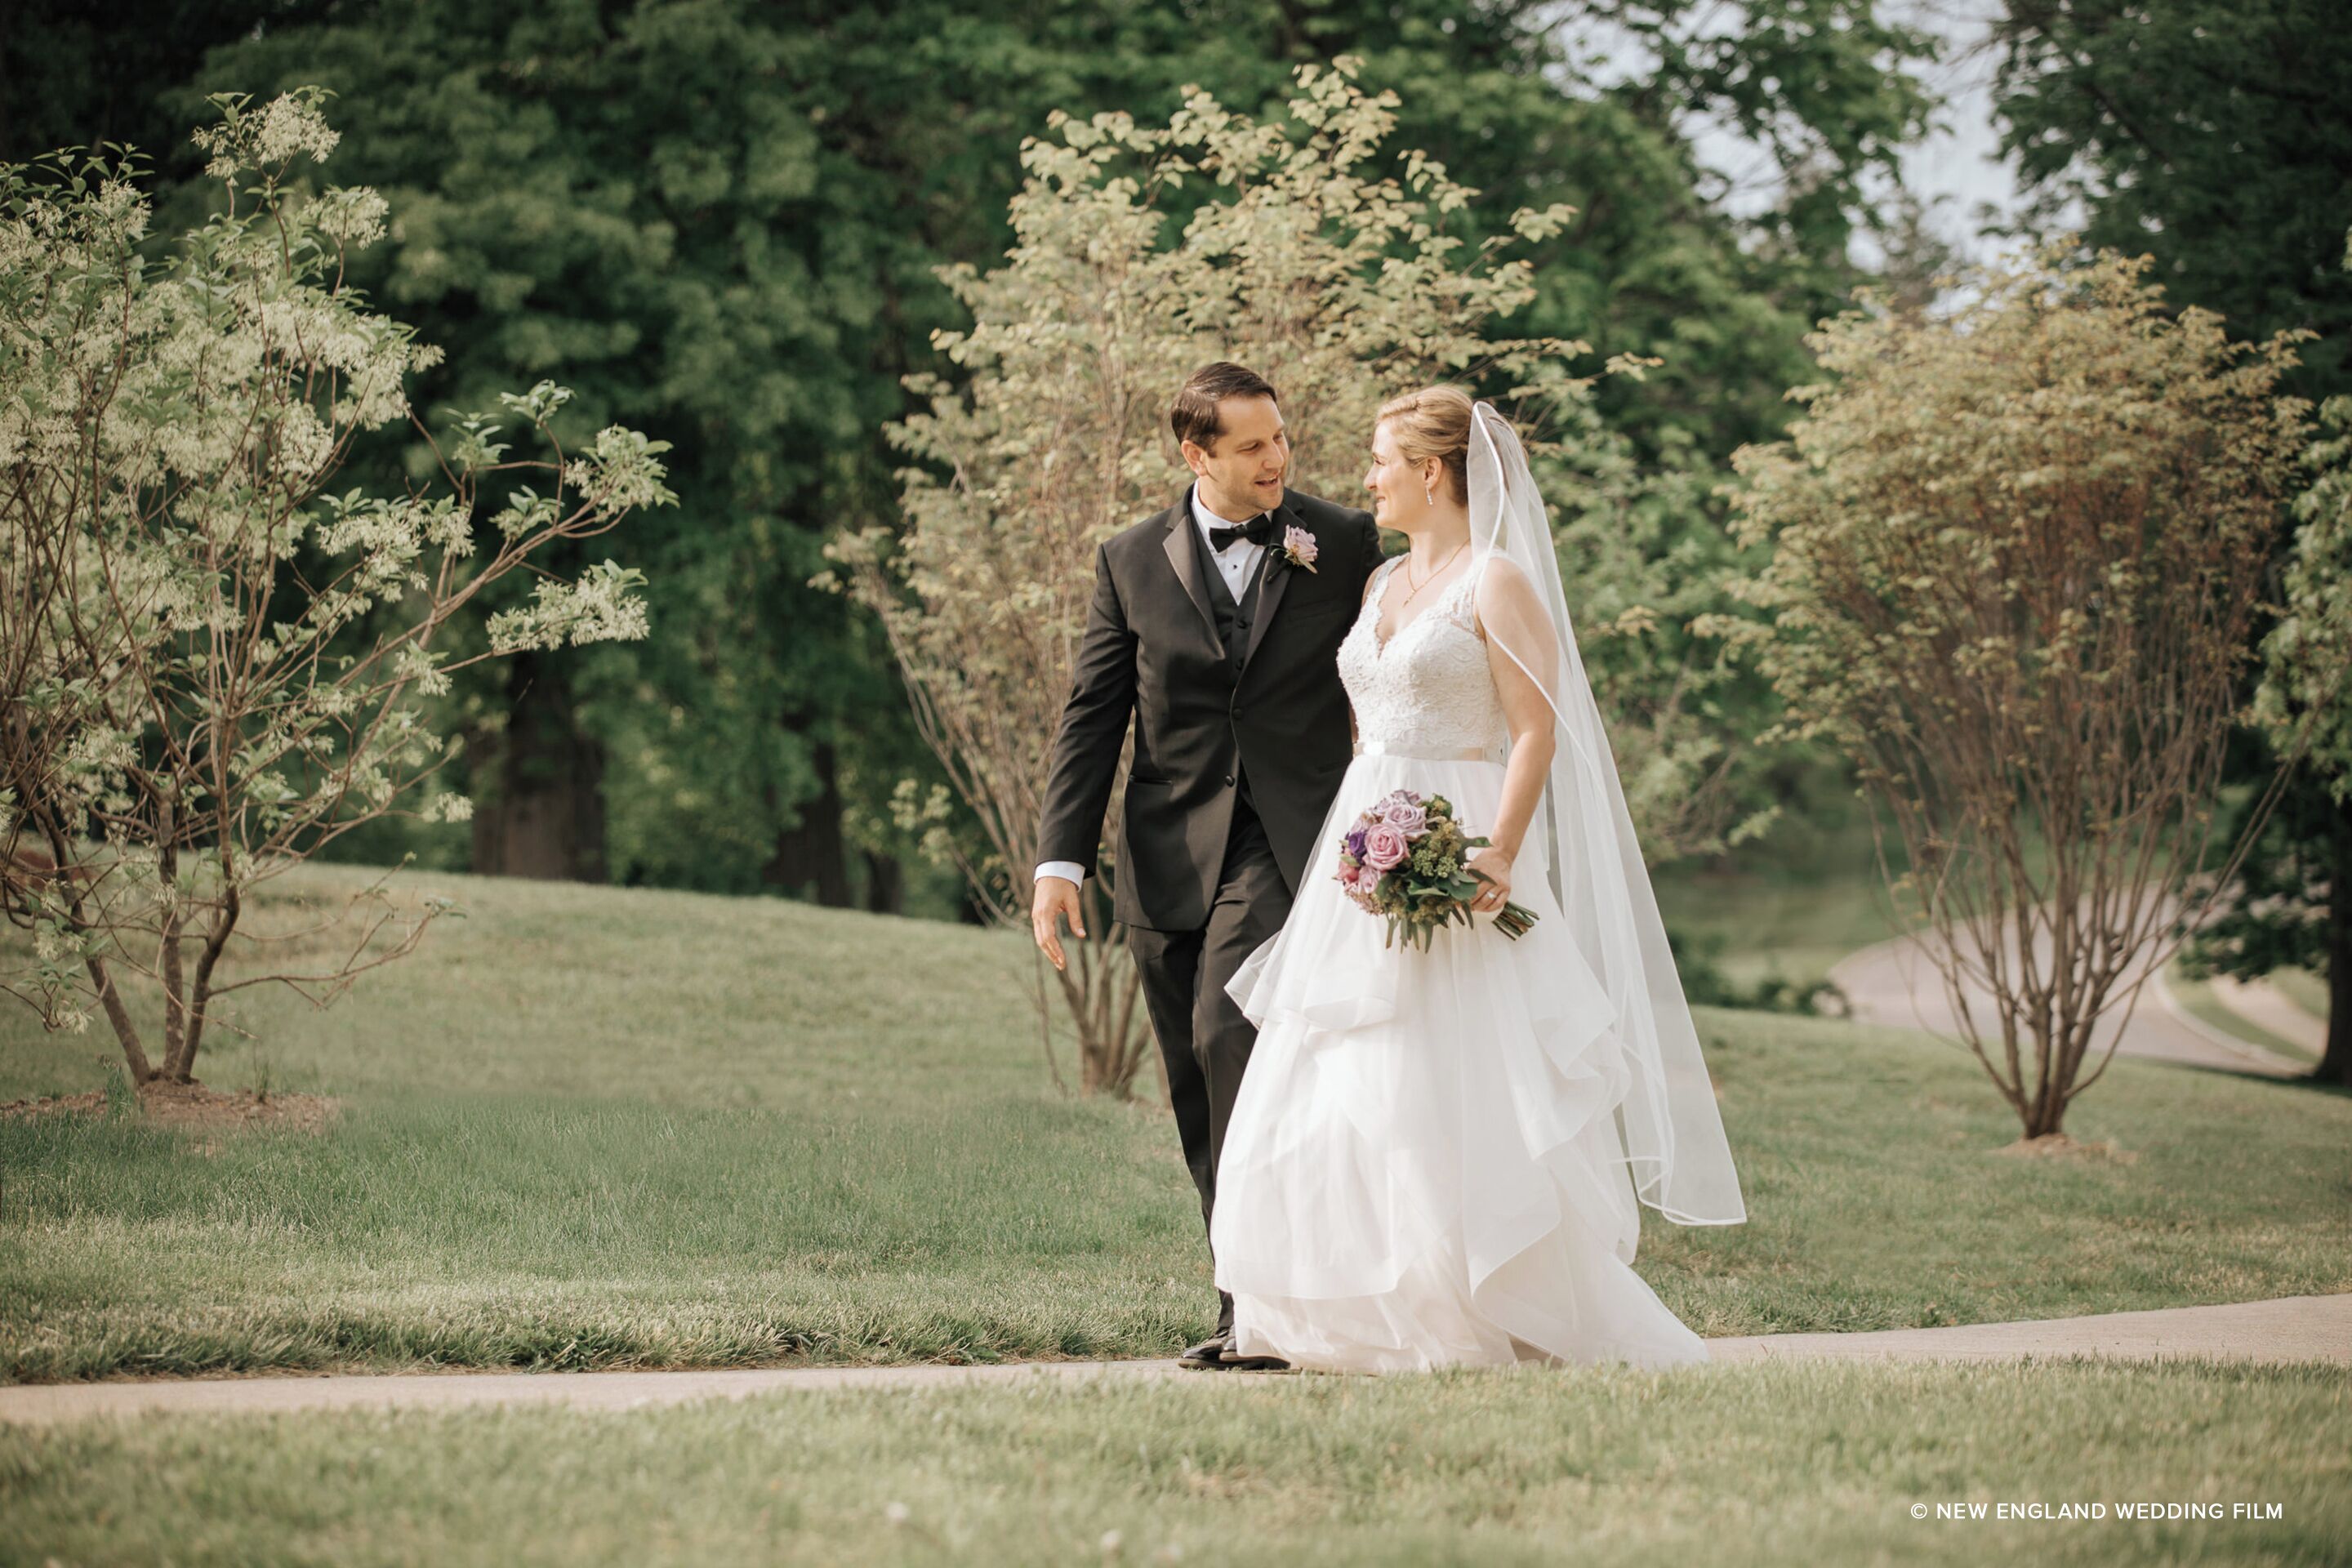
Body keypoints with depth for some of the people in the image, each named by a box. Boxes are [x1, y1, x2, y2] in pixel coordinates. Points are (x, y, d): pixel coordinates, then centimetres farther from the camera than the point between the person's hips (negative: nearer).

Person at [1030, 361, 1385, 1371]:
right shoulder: (1131, 564, 6)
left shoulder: (1344, 544, 3)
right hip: (1170, 859, 3)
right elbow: (1090, 717, 6)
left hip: (1289, 843, -3)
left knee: (1230, 1032, -23)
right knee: (1197, 1097, 6)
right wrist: (1059, 860, -2)